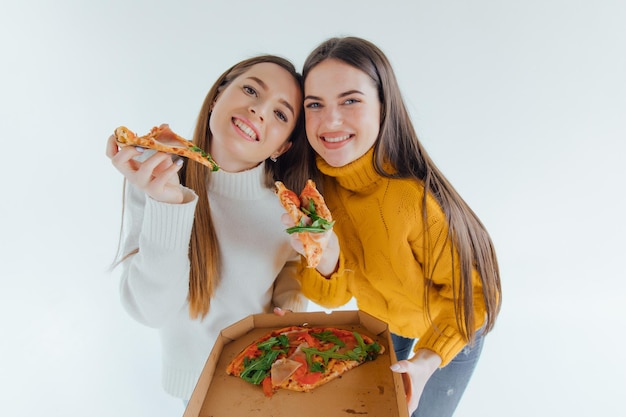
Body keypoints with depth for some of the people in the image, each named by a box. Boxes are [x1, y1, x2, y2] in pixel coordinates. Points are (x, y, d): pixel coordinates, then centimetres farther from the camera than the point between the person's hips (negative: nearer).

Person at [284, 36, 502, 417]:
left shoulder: (416, 198, -39)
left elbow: (470, 290, -22)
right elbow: (336, 296, -19)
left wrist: (429, 358, -33)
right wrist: (325, 260, -39)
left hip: (449, 327, -3)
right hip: (379, 320, 4)